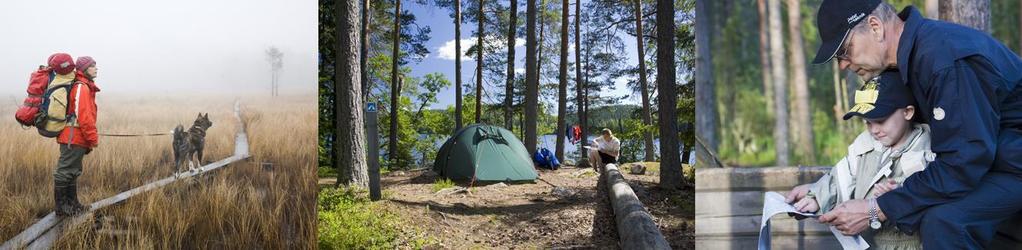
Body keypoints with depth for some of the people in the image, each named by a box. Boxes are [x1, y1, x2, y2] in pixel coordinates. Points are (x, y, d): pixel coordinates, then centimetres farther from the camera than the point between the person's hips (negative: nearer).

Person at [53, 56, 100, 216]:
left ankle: (72, 204, 26)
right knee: (65, 171, -3)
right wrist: (93, 138, -15)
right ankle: (61, 207, 3)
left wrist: (90, 138, 19)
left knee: (72, 172, 16)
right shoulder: (81, 87, -14)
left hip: (74, 138, 10)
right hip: (74, 137, -10)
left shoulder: (84, 86, 16)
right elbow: (83, 116, -20)